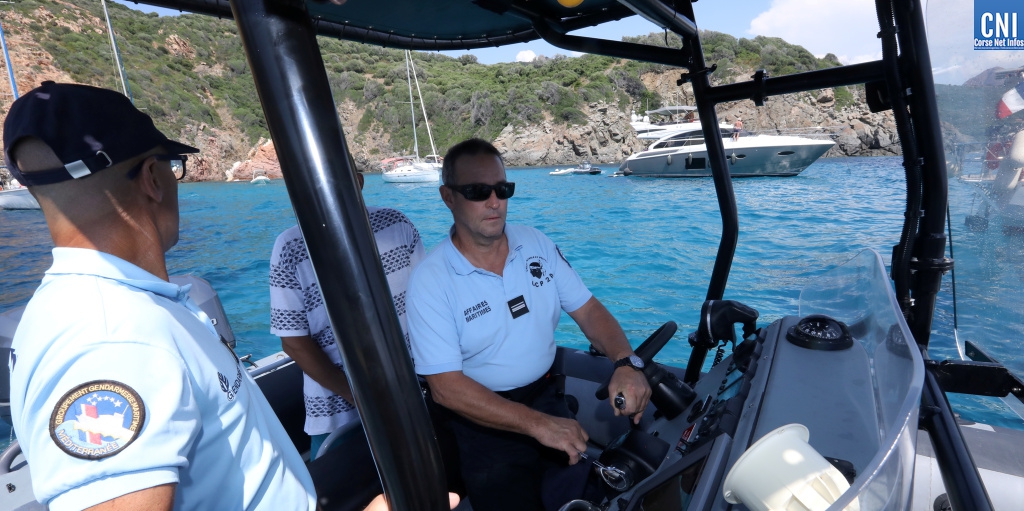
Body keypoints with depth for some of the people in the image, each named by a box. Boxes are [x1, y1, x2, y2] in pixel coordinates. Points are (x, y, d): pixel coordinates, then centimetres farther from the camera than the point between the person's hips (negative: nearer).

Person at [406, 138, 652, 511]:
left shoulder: (538, 244, -3)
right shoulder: (430, 280, -18)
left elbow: (588, 310, -2)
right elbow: (445, 386, -22)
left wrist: (626, 363, -22)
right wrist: (537, 425, -28)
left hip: (548, 395, 4)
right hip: (485, 420, -3)